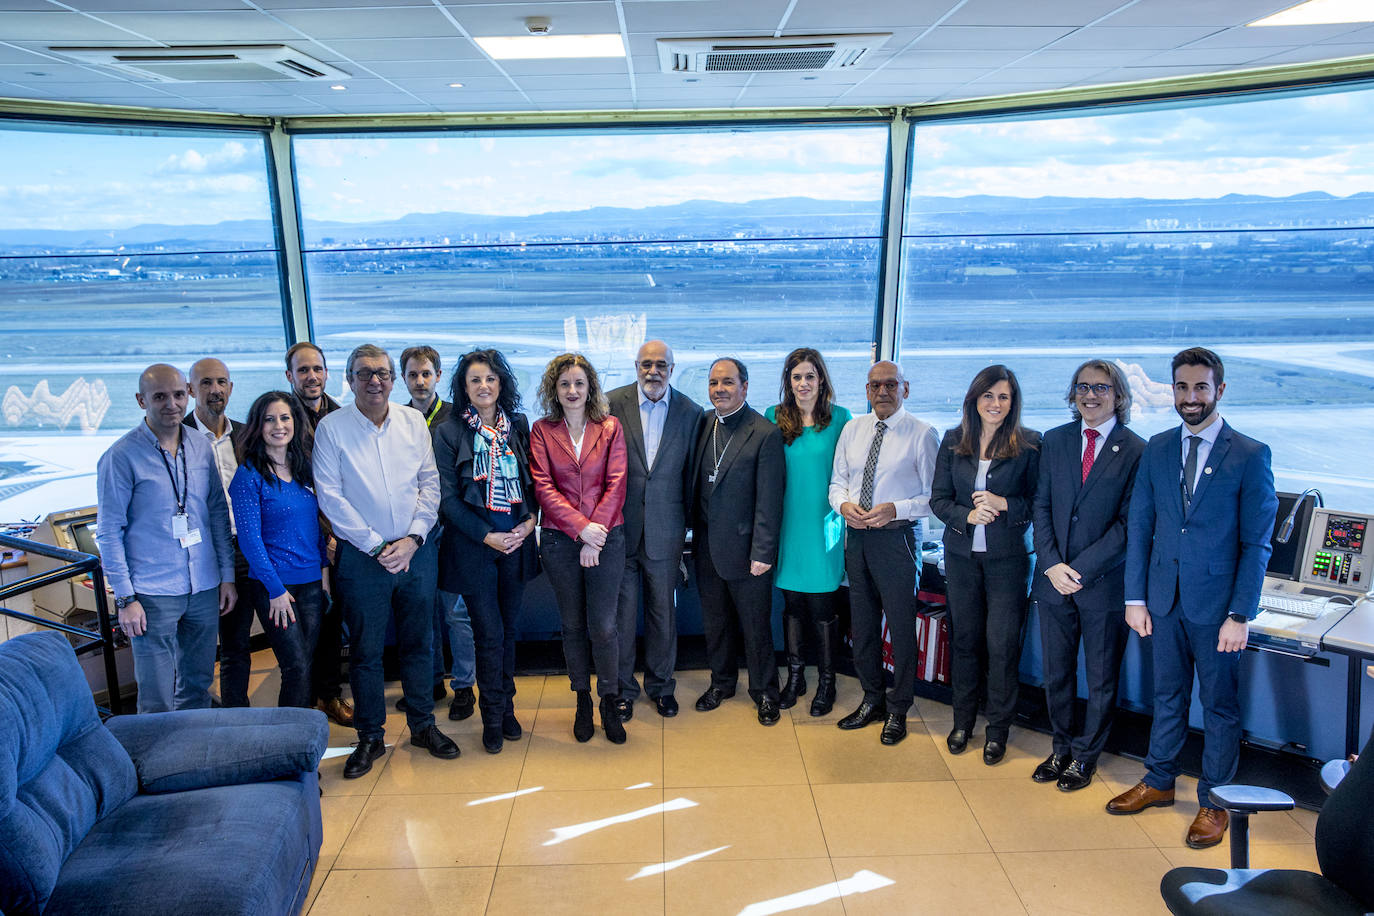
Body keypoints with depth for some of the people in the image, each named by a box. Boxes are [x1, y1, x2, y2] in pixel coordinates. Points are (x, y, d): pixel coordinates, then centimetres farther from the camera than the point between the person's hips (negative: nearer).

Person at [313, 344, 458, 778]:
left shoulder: (413, 421, 4)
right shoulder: (331, 428, -5)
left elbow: (430, 483, 4)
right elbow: (330, 496, -9)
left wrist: (413, 538, -8)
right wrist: (377, 546, -12)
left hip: (416, 550, 3)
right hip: (362, 556, -2)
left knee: (419, 642, 12)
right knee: (366, 649, 6)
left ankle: (422, 725, 28)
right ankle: (370, 737, 22)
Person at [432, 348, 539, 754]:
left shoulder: (518, 425, 7)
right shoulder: (449, 432, -4)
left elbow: (533, 480, 10)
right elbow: (447, 496, -6)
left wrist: (529, 521, -5)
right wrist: (486, 536, -12)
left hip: (516, 541, 3)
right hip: (472, 543, -3)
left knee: (508, 629, 12)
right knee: (489, 634, 0)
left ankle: (506, 708, 27)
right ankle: (493, 717, 16)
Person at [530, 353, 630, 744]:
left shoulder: (610, 427, 3)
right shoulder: (542, 430, 3)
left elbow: (615, 485, -3)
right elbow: (543, 486, -5)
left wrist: (595, 534, -11)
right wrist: (581, 527, -14)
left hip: (606, 539, -1)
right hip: (560, 540, 1)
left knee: (603, 626, -1)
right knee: (573, 626, 10)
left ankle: (610, 703, 16)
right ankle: (583, 701, 26)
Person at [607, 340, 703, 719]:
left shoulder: (690, 412, 0)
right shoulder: (612, 404, -3)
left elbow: (690, 474, 5)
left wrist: (690, 524, 6)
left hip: (664, 531, 1)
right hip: (619, 528, -1)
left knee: (663, 613, 13)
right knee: (621, 613, 8)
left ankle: (661, 685, 32)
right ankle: (622, 689, 26)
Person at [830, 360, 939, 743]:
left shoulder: (923, 434, -7)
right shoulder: (852, 430, 8)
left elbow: (936, 496, -8)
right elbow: (837, 482, 13)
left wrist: (896, 509, -22)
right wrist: (844, 504, -8)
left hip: (898, 537, -5)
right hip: (856, 535, 5)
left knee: (902, 625, 4)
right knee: (862, 623, 15)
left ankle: (898, 710, 22)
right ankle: (872, 700, 33)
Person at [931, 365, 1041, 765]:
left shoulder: (1029, 444, -4)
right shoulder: (953, 441, 4)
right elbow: (939, 498, 4)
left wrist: (1004, 504, -19)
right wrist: (968, 516, -14)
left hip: (1007, 557, -3)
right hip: (961, 555, 3)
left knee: (1002, 643, 0)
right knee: (963, 638, 12)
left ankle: (998, 730, 17)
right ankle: (963, 720, 28)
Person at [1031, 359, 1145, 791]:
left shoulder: (1137, 451, -7)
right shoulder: (1054, 441, 6)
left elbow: (1128, 523, -10)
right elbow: (1041, 507, 4)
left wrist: (1082, 569, -15)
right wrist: (1052, 564, -8)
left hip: (1105, 583, -3)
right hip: (1054, 579, 3)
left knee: (1102, 678, 11)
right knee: (1056, 673, 15)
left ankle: (1085, 755, 29)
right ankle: (1061, 748, 33)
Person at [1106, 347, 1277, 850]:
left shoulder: (1250, 455, -8)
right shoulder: (1156, 449, 4)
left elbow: (1257, 543, -8)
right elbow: (1138, 526, 6)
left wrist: (1240, 615, -12)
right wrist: (1136, 597, 2)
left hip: (1217, 601, -3)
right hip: (1165, 597, 4)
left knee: (1219, 704, 10)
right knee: (1168, 694, 17)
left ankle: (1214, 802, 25)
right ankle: (1158, 782, 33)